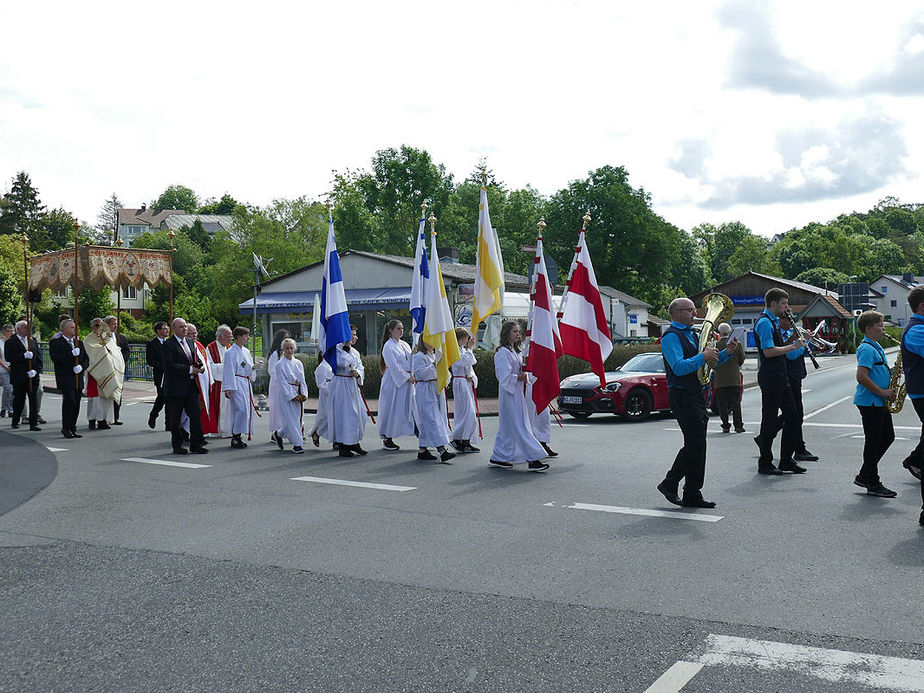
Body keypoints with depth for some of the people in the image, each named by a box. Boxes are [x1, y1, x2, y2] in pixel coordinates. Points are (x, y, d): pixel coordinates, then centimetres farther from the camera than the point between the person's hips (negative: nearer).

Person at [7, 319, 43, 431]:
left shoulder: (33, 341, 13)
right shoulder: (10, 342, 0)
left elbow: (38, 358, 10)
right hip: (18, 377, -3)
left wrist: (36, 370, -6)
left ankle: (33, 424, -1)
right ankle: (15, 422, 22)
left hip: (33, 376, 3)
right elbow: (8, 358, -13)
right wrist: (23, 356, -21)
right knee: (19, 400, 6)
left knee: (34, 400, -3)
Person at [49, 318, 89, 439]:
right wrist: (72, 354, -19)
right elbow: (55, 358, -16)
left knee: (76, 405, 5)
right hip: (65, 378, -6)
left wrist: (81, 366, -6)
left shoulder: (79, 344, 19)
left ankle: (72, 429, 12)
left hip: (78, 378, 6)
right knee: (70, 401, -15)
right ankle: (65, 429, -4)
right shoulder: (55, 343, -1)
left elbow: (86, 359, 15)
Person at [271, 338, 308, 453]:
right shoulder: (280, 365, -7)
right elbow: (282, 383, -10)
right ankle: (297, 444, -1)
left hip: (298, 395, 6)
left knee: (298, 417, 8)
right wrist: (293, 396, -15)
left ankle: (278, 434, 30)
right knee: (291, 419, -6)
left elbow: (302, 380, 9)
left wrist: (304, 394, -4)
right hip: (286, 395, -6)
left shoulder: (298, 363, 10)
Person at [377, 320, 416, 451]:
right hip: (393, 382, -7)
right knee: (392, 409, -2)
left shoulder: (404, 344, 15)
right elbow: (394, 366, -15)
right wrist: (408, 377, -15)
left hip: (407, 381, 7)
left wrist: (415, 354, -6)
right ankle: (387, 439, 8)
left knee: (413, 407, 5)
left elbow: (411, 361, 14)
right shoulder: (388, 346, -9)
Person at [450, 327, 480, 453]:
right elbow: (467, 361, -21)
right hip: (460, 383, -10)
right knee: (467, 413, -13)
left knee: (470, 413, 9)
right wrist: (469, 348, -10)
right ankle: (457, 439, -6)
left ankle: (466, 442, 14)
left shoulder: (463, 350, 18)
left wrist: (472, 376, 1)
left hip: (468, 383, 10)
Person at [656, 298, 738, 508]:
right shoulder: (671, 336, -10)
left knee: (697, 445, 8)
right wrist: (703, 357, -20)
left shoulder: (691, 335, 20)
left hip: (696, 395, 9)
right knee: (694, 444, -11)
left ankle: (692, 495, 12)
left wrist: (726, 353, 7)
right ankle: (669, 484, 3)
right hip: (682, 395, -9)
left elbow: (710, 361, 24)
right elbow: (679, 367, -22)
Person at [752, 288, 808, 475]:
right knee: (770, 419, -2)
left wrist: (798, 339, 13)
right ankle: (765, 463, 7)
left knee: (792, 417, 10)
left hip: (781, 376, 10)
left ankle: (786, 460, 17)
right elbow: (768, 351, -22)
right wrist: (793, 346, -16)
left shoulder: (774, 321, 17)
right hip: (770, 377, -10)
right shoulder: (764, 322, -14)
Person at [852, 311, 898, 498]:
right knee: (873, 442, -3)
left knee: (888, 437, 14)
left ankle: (864, 476, 21)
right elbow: (861, 377, -25)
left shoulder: (877, 348, 16)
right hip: (869, 403, -10)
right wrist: (882, 392, -18)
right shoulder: (867, 349, -16)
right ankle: (873, 484, 6)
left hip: (880, 402, 10)